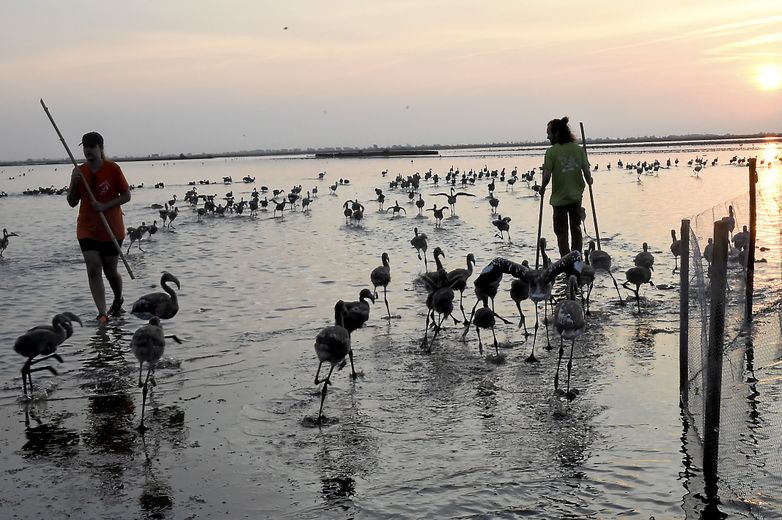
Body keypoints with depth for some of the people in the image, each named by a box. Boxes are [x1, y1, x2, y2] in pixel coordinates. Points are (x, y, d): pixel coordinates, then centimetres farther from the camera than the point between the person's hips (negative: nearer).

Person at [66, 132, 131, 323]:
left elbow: (126, 195, -6)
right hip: (87, 230, 2)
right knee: (93, 270, -10)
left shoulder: (113, 169, -7)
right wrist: (74, 183, -13)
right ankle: (102, 313, -10)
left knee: (110, 271, 9)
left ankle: (118, 301, 38)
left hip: (112, 230, -2)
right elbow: (72, 203, 5)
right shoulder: (79, 172, 3)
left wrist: (105, 205, -19)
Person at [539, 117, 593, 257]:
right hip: (576, 196, 4)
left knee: (561, 233, 6)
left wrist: (542, 189, 2)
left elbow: (547, 176, -16)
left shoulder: (551, 152, -13)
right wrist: (589, 181, 18)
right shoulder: (579, 149, -2)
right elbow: (587, 172, -4)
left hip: (559, 198, -4)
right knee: (576, 229, 21)